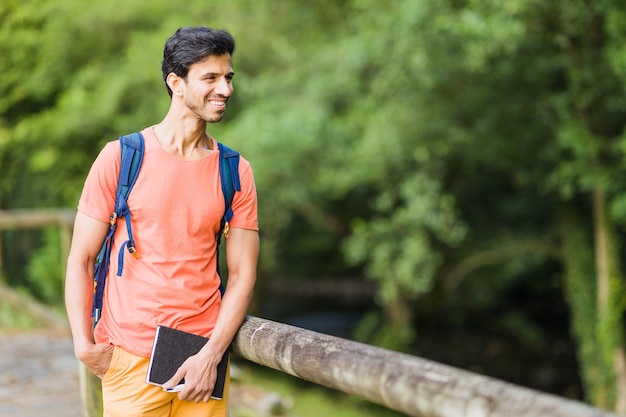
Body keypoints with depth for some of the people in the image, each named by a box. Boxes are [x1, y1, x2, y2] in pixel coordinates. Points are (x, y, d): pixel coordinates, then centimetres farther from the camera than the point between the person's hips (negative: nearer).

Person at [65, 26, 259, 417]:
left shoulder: (236, 172, 5)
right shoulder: (120, 158, 0)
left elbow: (243, 273, 3)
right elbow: (81, 259, 1)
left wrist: (211, 356, -8)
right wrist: (84, 346, -9)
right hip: (130, 359, -2)